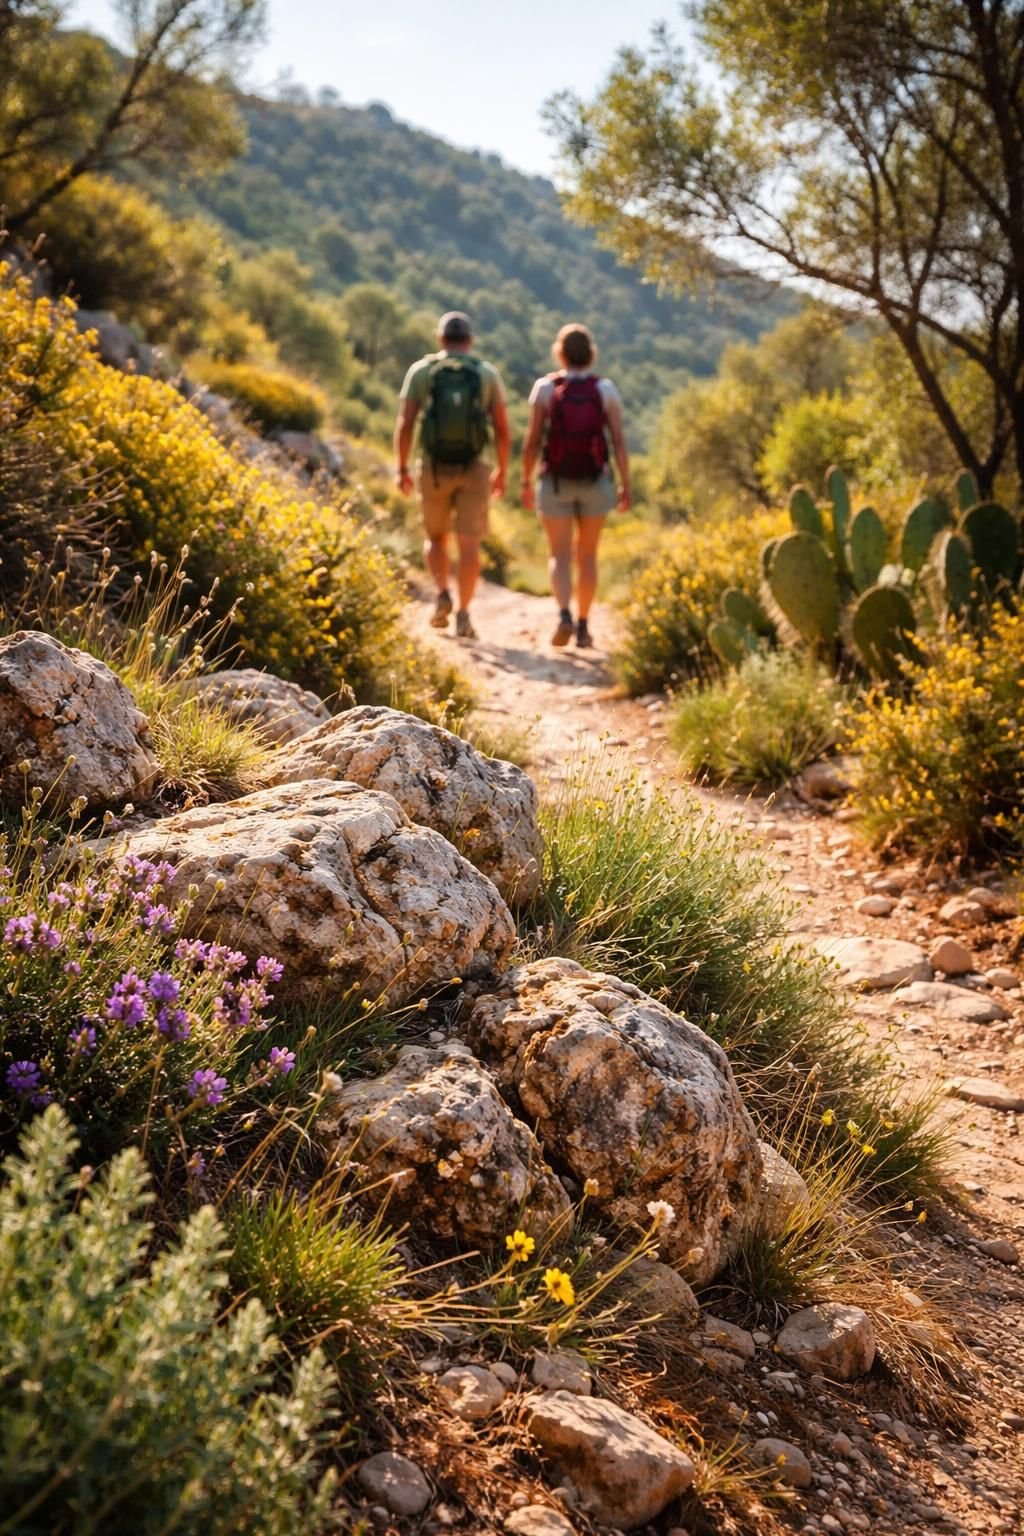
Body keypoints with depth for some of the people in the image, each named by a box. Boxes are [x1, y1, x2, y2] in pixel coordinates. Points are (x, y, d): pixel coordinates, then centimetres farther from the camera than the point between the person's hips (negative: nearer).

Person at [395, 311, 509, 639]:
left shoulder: (421, 370, 1)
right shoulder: (488, 373, 4)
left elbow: (404, 423, -5)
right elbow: (502, 430, 1)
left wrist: (401, 468, 2)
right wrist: (502, 471, 11)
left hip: (434, 468, 0)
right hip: (473, 468, 0)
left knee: (436, 537, 18)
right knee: (469, 544, 2)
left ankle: (442, 595, -3)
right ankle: (463, 614, -5)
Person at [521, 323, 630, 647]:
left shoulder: (545, 388, -6)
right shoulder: (606, 389, -4)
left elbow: (533, 440, -7)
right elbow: (619, 441, -6)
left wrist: (526, 481, 3)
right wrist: (625, 484, 0)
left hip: (556, 483, -1)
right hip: (595, 483, 1)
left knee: (560, 556, 3)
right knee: (587, 554, 15)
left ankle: (564, 615, -20)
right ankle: (583, 625, 17)